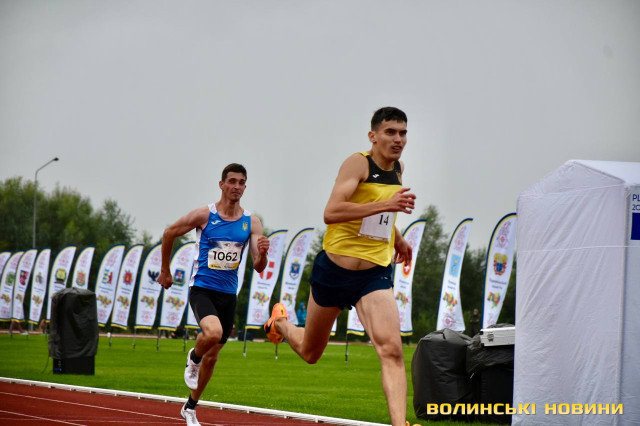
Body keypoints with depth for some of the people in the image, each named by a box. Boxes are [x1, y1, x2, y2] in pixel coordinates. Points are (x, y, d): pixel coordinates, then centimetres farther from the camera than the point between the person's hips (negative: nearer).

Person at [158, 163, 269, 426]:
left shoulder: (252, 223, 0)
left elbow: (258, 267, -3)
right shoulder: (204, 215, -9)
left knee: (212, 356, 12)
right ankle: (194, 358, 2)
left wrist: (262, 254, -26)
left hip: (228, 295, 4)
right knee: (213, 332, -33)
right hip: (202, 289, -4)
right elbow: (169, 233, 5)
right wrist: (165, 271, 11)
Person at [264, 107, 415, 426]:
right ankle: (280, 323, 51)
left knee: (391, 349, -21)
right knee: (310, 353, 17)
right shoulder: (358, 163, -13)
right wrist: (384, 205, -34)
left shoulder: (398, 169, 9)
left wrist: (397, 238, 28)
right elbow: (331, 213, -29)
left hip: (375, 274, 4)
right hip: (334, 267, -4)